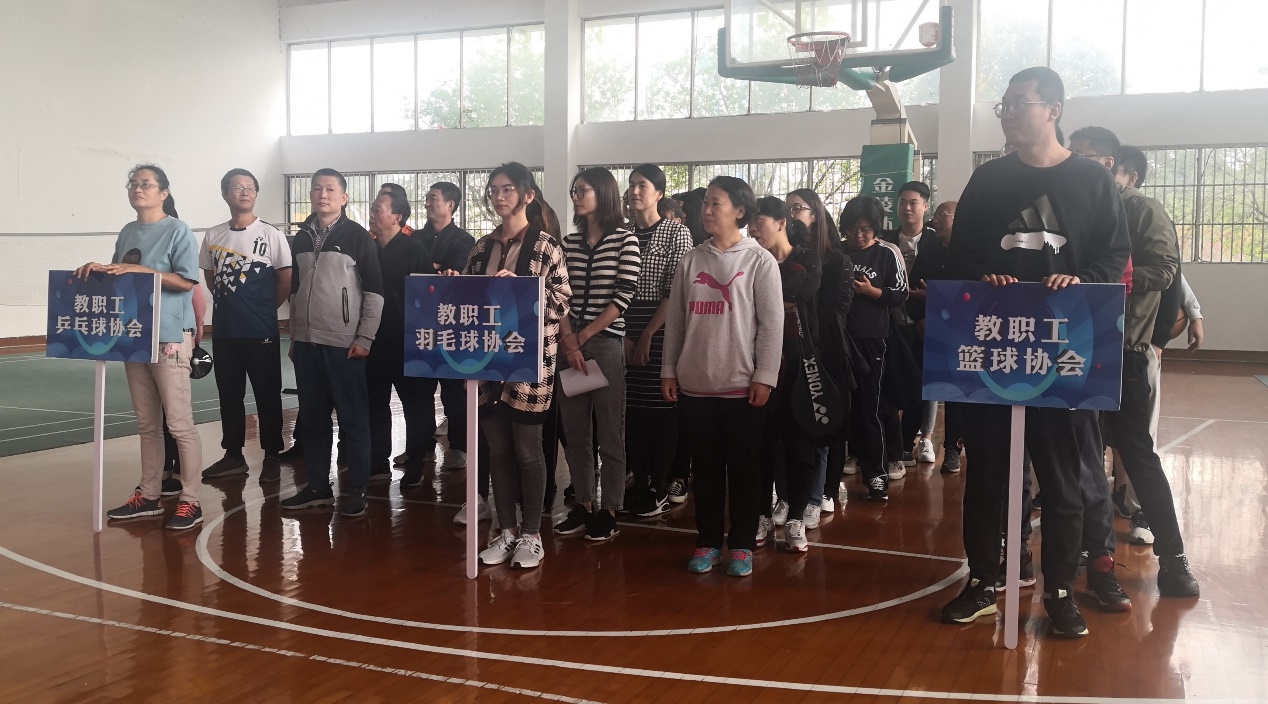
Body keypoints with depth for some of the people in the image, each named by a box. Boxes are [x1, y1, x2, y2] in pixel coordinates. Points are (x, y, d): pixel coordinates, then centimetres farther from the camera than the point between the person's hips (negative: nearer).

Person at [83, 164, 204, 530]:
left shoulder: (178, 231, -6)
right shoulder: (127, 233, 14)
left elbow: (187, 281, -14)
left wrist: (140, 270, -19)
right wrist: (99, 269, -2)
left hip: (169, 338, -7)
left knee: (179, 424, -5)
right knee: (147, 424, 13)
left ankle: (189, 501, 1)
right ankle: (149, 496, 22)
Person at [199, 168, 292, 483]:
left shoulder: (271, 235, -5)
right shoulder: (213, 236, 7)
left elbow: (287, 280, -3)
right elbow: (210, 276, 19)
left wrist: (266, 309, 1)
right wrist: (227, 303, 10)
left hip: (261, 330, -4)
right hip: (224, 329, 4)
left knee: (267, 394, 2)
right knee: (228, 394, 11)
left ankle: (272, 456, 12)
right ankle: (233, 455, 21)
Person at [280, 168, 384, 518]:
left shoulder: (357, 237, -4)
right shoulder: (301, 238, 11)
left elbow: (374, 291, -6)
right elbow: (295, 289, 18)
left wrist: (364, 338, -11)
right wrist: (294, 336, 15)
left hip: (344, 343, -5)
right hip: (306, 343, 5)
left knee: (353, 420, 0)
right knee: (312, 418, 11)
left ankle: (357, 490, 7)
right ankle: (317, 486, 21)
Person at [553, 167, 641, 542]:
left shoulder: (625, 240, -2)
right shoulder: (569, 242, 10)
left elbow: (623, 298, -9)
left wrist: (584, 336, -9)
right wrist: (568, 342, -8)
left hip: (607, 343, -5)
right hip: (570, 345, 5)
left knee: (609, 432, 2)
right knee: (574, 430, 9)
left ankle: (609, 510, 11)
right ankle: (583, 503, 20)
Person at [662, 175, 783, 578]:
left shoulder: (760, 261, -2)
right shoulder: (691, 261, 8)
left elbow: (772, 324, -5)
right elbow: (675, 320, 10)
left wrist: (764, 377, -10)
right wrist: (669, 370, 6)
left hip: (742, 385, -3)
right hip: (695, 383, 3)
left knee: (743, 468, 5)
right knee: (704, 467, 10)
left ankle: (742, 545, 15)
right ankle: (708, 542, 20)